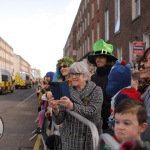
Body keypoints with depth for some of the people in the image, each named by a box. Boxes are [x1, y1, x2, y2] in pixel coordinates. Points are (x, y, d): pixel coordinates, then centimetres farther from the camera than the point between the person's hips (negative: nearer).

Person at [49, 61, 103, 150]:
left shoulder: (96, 90, -4)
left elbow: (92, 112, -21)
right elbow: (59, 121, -3)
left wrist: (72, 106, -34)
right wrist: (56, 109, -23)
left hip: (91, 140, -2)